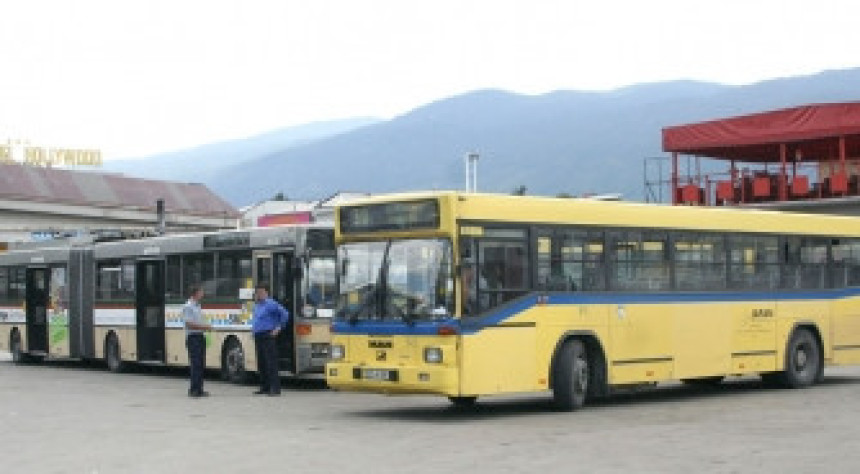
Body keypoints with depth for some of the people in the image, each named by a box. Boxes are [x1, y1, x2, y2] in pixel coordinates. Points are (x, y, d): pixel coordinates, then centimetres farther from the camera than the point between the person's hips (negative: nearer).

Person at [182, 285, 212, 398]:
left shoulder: (197, 306, 17)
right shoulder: (188, 307, -11)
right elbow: (189, 324, -19)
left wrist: (206, 326, 10)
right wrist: (204, 327, -17)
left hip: (200, 336, 9)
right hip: (193, 337, -9)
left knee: (201, 364, 8)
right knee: (195, 364, -10)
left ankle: (199, 389, 13)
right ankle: (194, 390, -8)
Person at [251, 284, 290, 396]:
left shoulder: (271, 304, -9)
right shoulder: (257, 305, 17)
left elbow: (285, 314, -13)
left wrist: (279, 328, -11)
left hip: (268, 336, -9)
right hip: (258, 337, 9)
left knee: (271, 362, -11)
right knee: (261, 363, 10)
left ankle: (275, 388, -13)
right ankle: (265, 387, 16)